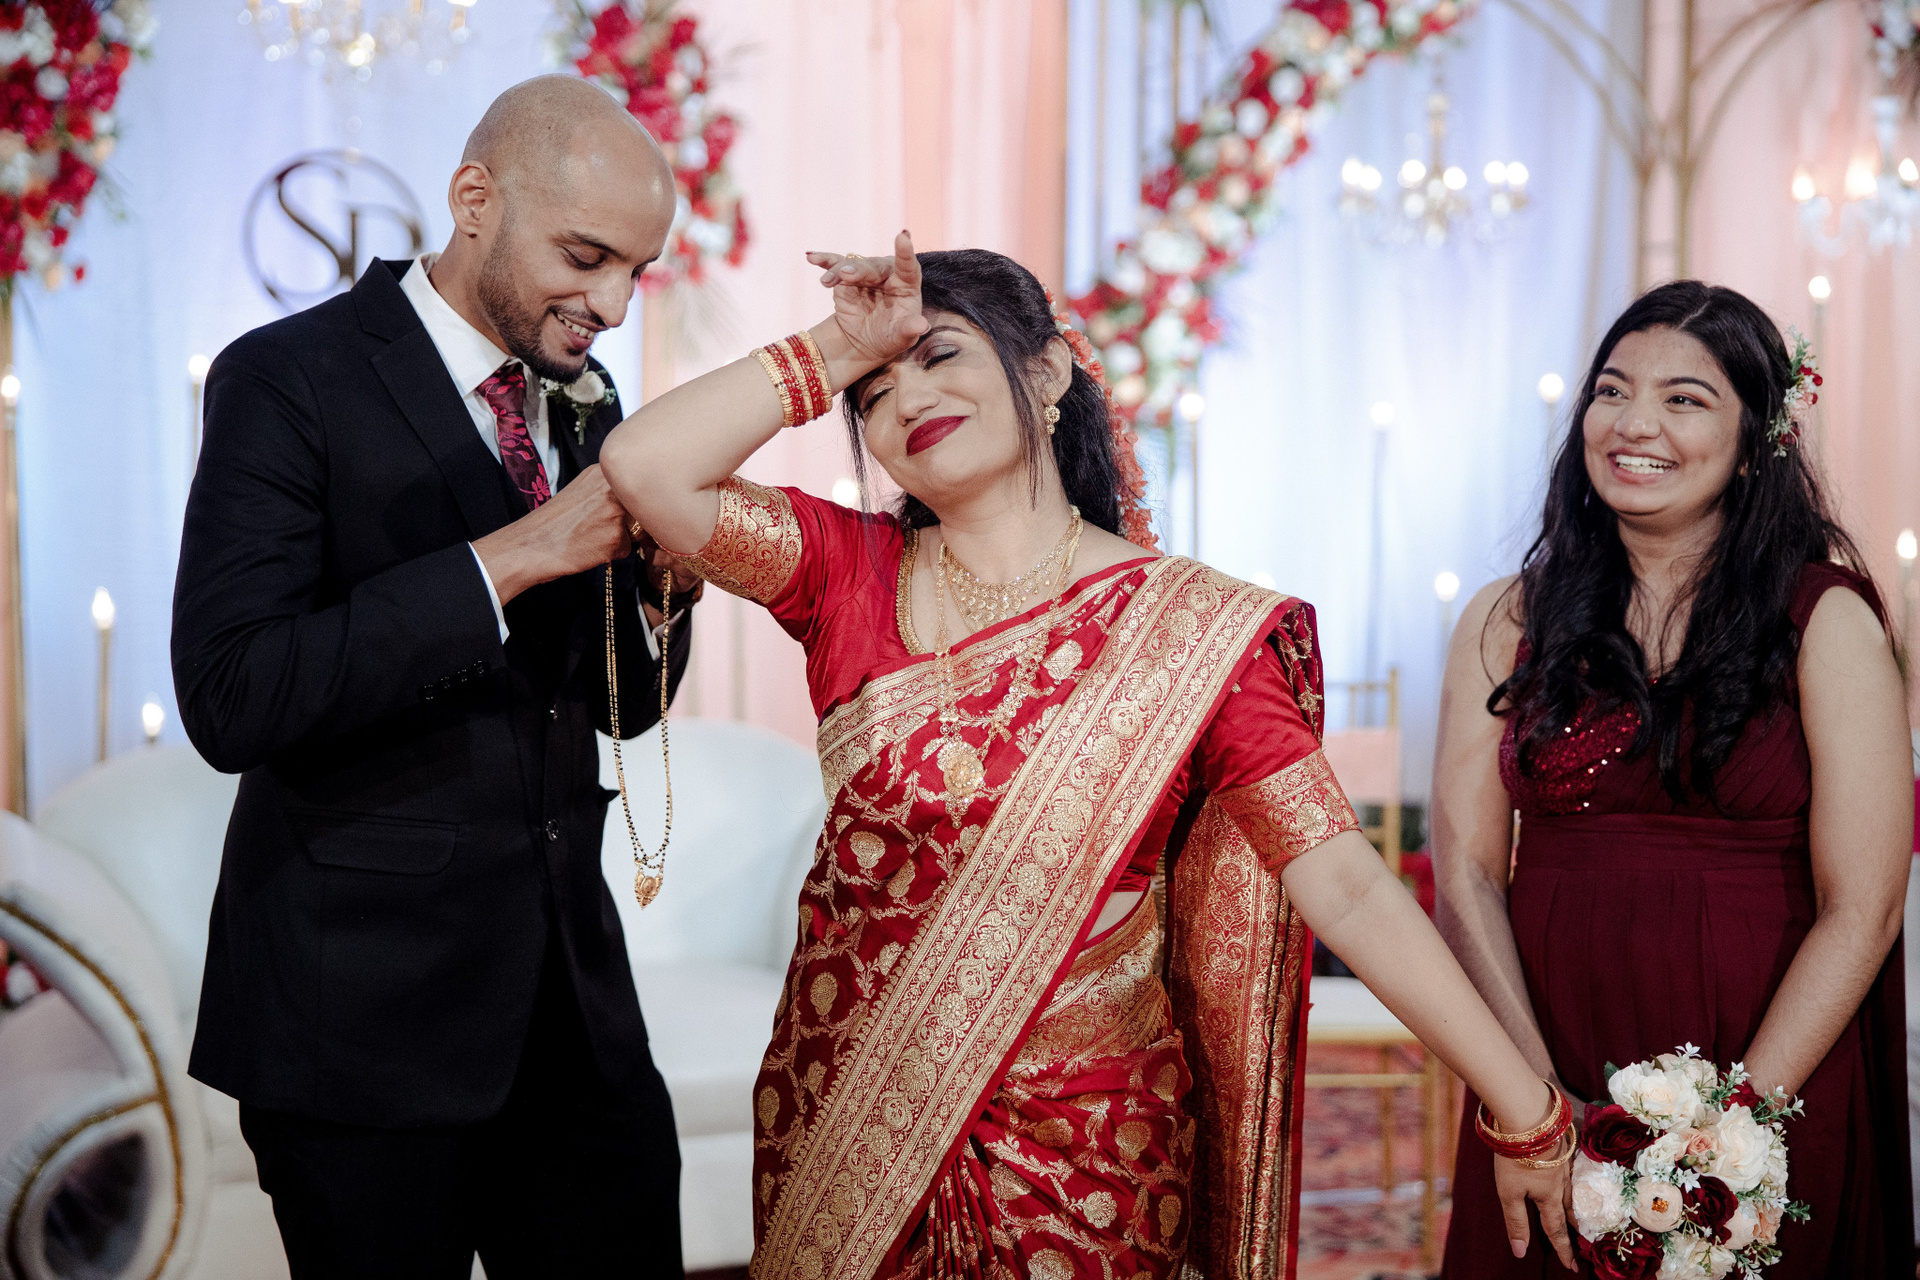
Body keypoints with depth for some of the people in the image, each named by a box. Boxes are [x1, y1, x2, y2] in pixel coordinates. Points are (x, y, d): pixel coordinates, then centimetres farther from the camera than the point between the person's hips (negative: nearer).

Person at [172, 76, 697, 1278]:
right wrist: (510, 559, -23)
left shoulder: (581, 403, 10)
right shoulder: (290, 379, -10)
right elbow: (231, 700, -22)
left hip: (572, 995, 6)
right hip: (366, 1015, -6)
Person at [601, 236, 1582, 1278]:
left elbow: (1350, 891, -13)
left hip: (1082, 1151, -2)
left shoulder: (1194, 631, -10)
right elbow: (645, 467, -15)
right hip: (839, 1114, 2)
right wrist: (838, 350, -10)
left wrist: (1529, 1119, -17)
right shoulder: (852, 574, -2)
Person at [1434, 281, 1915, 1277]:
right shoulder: (1508, 623, 3)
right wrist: (1539, 1098, -13)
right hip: (1542, 1095, 2)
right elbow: (1466, 871, -2)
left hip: (1774, 1090, -2)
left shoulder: (1827, 623, -5)